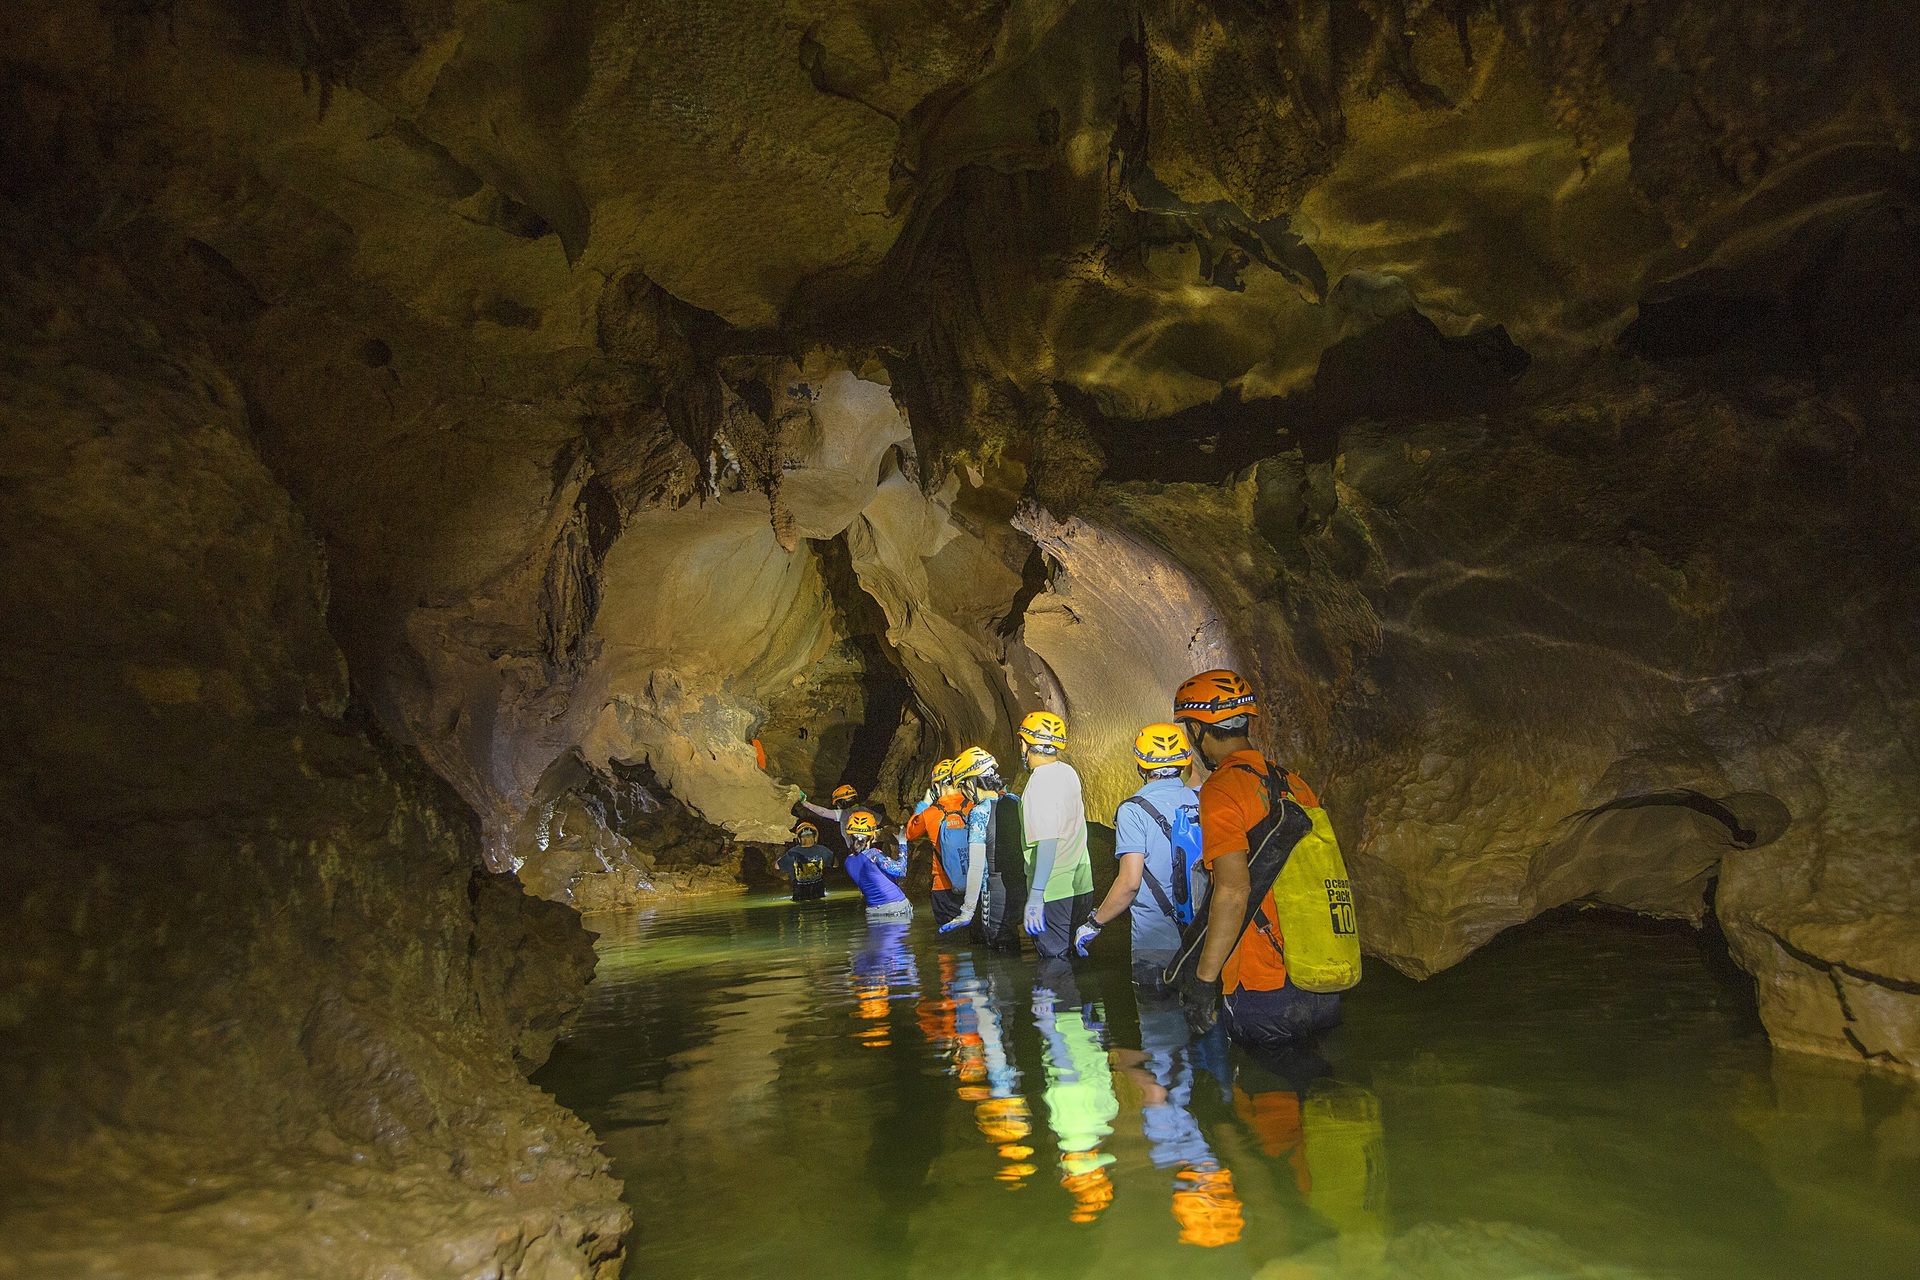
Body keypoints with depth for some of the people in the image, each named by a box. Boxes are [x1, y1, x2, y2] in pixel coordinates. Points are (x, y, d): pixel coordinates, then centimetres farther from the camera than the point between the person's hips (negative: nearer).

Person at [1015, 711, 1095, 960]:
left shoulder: (1041, 781, -18)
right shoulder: (1068, 772, 7)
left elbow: (1047, 841, -25)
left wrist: (1035, 896, -25)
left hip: (1054, 892, -8)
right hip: (1080, 885, 8)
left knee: (1054, 959, -1)